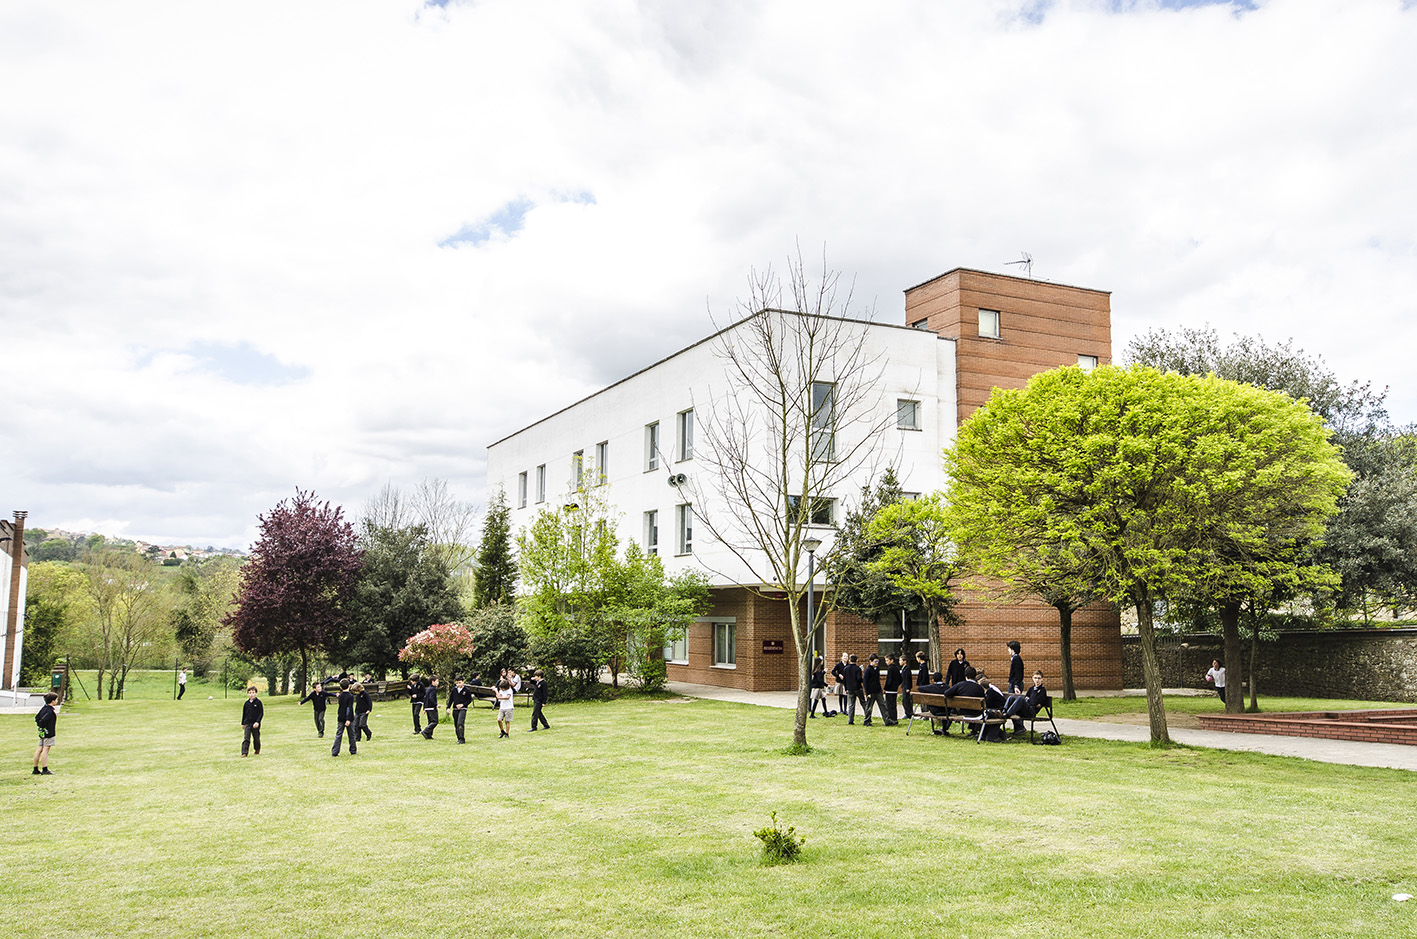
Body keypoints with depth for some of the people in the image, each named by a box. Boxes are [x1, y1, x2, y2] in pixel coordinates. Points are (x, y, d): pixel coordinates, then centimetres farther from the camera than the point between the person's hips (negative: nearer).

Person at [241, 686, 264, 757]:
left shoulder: (258, 702, -6)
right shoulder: (246, 703, 5)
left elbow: (261, 713, -7)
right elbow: (244, 714, 14)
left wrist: (257, 722, -17)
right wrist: (243, 723, 15)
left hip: (255, 724, -2)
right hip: (247, 723, 2)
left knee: (256, 738, 10)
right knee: (246, 738, -7)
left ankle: (257, 750, 29)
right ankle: (244, 752, -9)